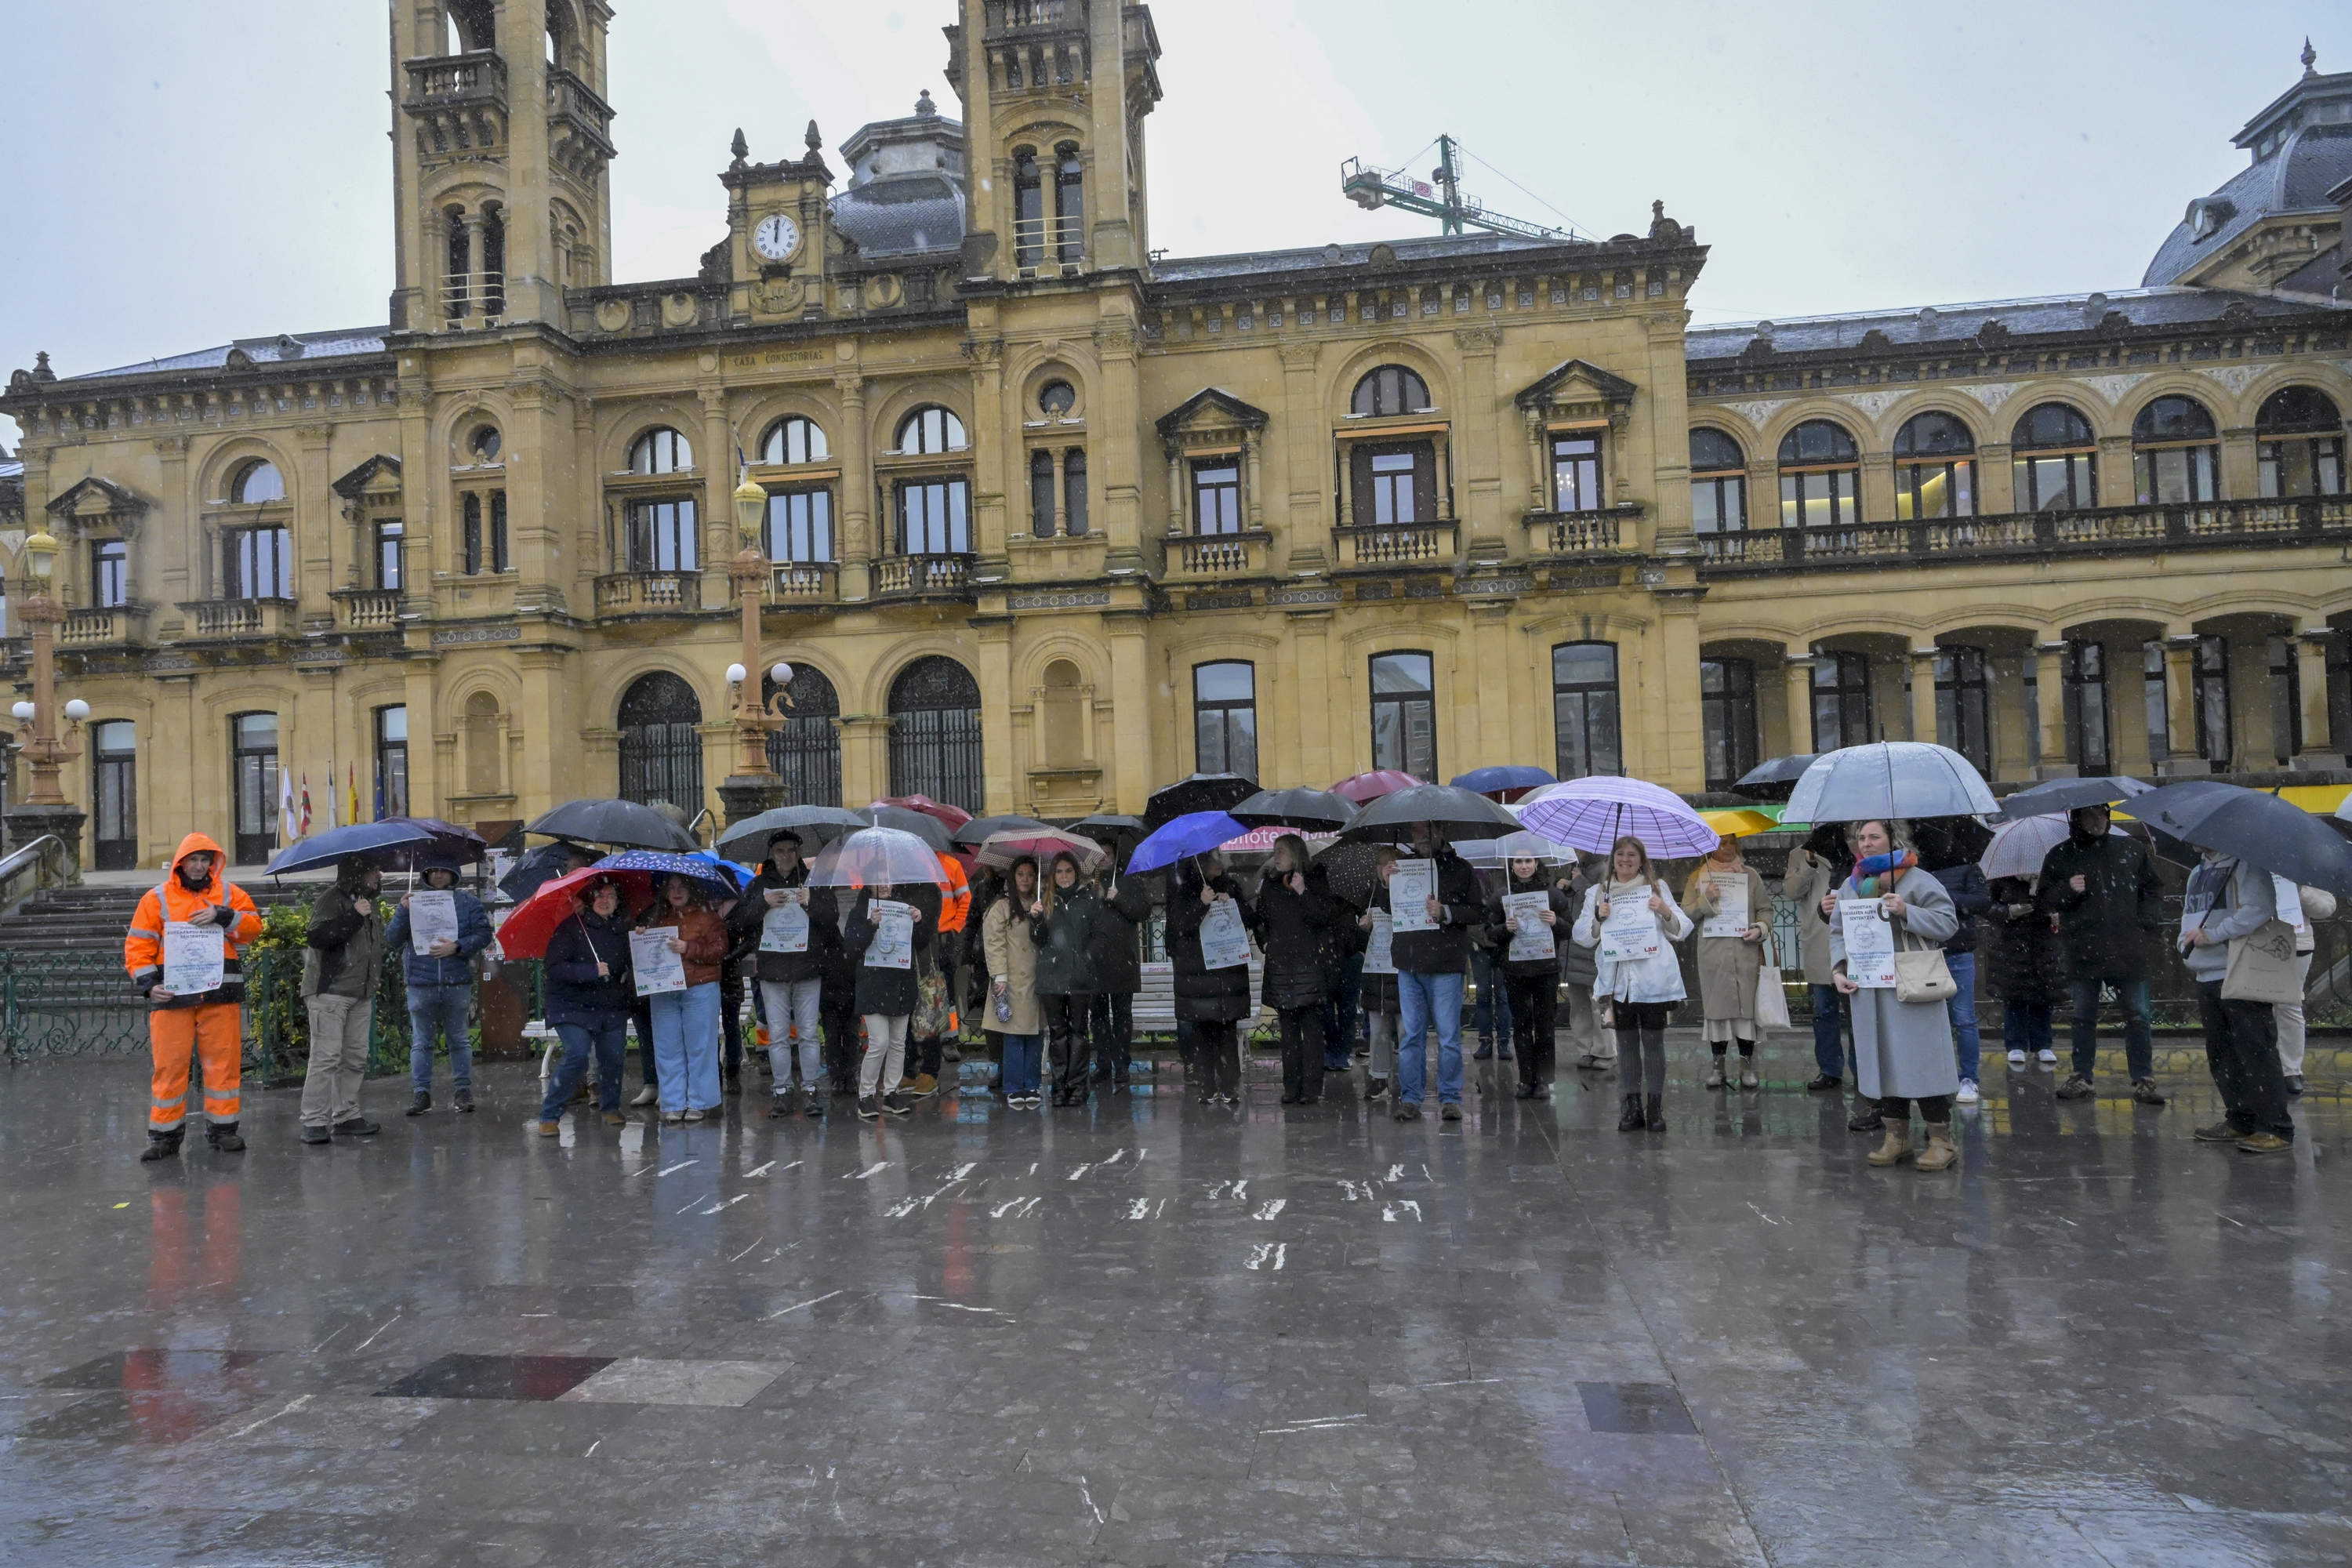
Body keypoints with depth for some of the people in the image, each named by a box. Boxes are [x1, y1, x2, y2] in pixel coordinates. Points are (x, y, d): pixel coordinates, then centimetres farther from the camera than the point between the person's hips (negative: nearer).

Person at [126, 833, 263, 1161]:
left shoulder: (228, 894, 11)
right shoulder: (157, 899, 8)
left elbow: (253, 926, -1)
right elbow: (137, 945, 5)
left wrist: (222, 916, -16)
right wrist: (148, 983, -6)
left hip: (221, 994, 1)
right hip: (172, 996, -1)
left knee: (223, 1061, 4)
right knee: (169, 1064, 0)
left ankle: (222, 1128, 14)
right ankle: (165, 1134, 10)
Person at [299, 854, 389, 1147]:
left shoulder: (372, 901, 17)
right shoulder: (331, 900, -10)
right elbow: (316, 937, -24)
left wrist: (377, 976, 24)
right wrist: (353, 917, -27)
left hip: (361, 993, 9)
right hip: (330, 992, -8)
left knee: (356, 1057, 9)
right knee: (326, 1056, -10)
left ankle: (346, 1114, 16)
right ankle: (314, 1121, -6)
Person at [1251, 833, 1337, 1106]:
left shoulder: (1315, 881, 1)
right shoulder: (1269, 884, 15)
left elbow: (1323, 918, -9)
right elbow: (1257, 918, 26)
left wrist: (1303, 892, -17)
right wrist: (1263, 941, 10)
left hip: (1309, 964, -5)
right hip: (1279, 966, 5)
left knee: (1311, 1027, -6)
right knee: (1288, 1029, 6)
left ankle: (1311, 1089, -4)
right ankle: (1291, 1088, 10)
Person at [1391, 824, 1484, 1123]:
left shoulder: (1459, 869, 4)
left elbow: (1480, 913, 0)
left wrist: (1446, 912, -14)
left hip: (1445, 964, -3)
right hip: (1408, 963, 3)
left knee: (1449, 1035, 1)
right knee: (1409, 1035, 5)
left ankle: (1450, 1098, 11)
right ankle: (1409, 1098, 11)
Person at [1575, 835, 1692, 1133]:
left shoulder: (1656, 888, 11)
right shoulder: (1598, 893, 12)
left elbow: (1682, 931, 10)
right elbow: (1582, 938, 9)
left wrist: (1666, 912, -9)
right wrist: (1598, 917, -8)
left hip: (1653, 978, -1)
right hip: (1617, 979, 1)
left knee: (1653, 1042, -2)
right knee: (1626, 1042, 3)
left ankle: (1655, 1107, 4)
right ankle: (1632, 1106, 9)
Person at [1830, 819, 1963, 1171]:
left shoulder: (1917, 880, -3)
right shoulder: (1851, 885, 12)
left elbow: (1948, 921, -7)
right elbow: (1839, 932, 14)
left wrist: (1907, 911, -20)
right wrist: (1838, 970, 0)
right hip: (1868, 989, 5)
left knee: (1922, 1060, -4)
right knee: (1882, 1061, 9)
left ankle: (1941, 1141, 6)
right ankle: (1896, 1137, 19)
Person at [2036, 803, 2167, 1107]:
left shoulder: (2132, 849, 8)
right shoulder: (2060, 856, 4)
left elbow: (2153, 889, 16)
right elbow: (2043, 898, 6)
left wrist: (2147, 922, 2)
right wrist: (2067, 890, -13)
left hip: (2129, 951, 0)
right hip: (2083, 953, 0)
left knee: (2137, 1017, 3)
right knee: (2083, 1018, 8)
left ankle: (2143, 1080, 9)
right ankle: (2081, 1077, 16)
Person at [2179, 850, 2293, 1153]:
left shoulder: (2244, 865, -8)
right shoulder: (2198, 872, 18)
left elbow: (2260, 909, -22)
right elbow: (2190, 914, 23)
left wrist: (2212, 935, -18)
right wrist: (2186, 941, 3)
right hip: (2206, 976, 9)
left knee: (2255, 1052, -9)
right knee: (2220, 1054, 13)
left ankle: (2277, 1129, -6)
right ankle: (2240, 1120, 22)